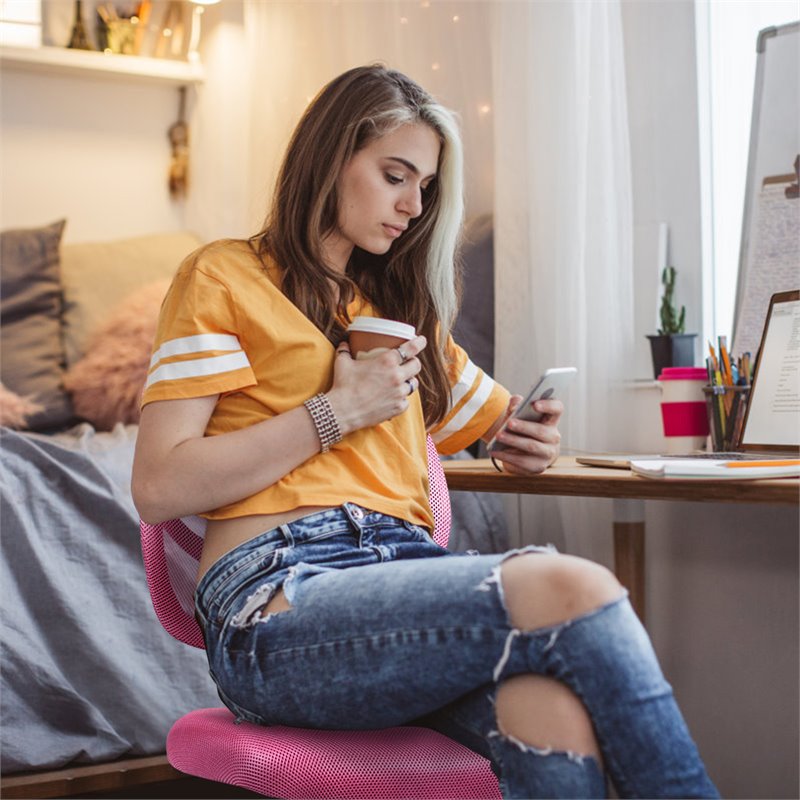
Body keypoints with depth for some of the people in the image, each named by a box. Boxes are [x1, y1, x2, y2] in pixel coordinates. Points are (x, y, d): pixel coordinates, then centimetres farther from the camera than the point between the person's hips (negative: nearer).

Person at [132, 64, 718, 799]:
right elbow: (158, 487, -3)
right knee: (573, 590, -30)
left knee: (555, 704, -33)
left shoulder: (401, 307, 29)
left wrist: (528, 441, 13)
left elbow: (497, 420, 38)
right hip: (278, 596, -5)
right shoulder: (225, 278, 9)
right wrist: (337, 412, -4)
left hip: (403, 569, 5)